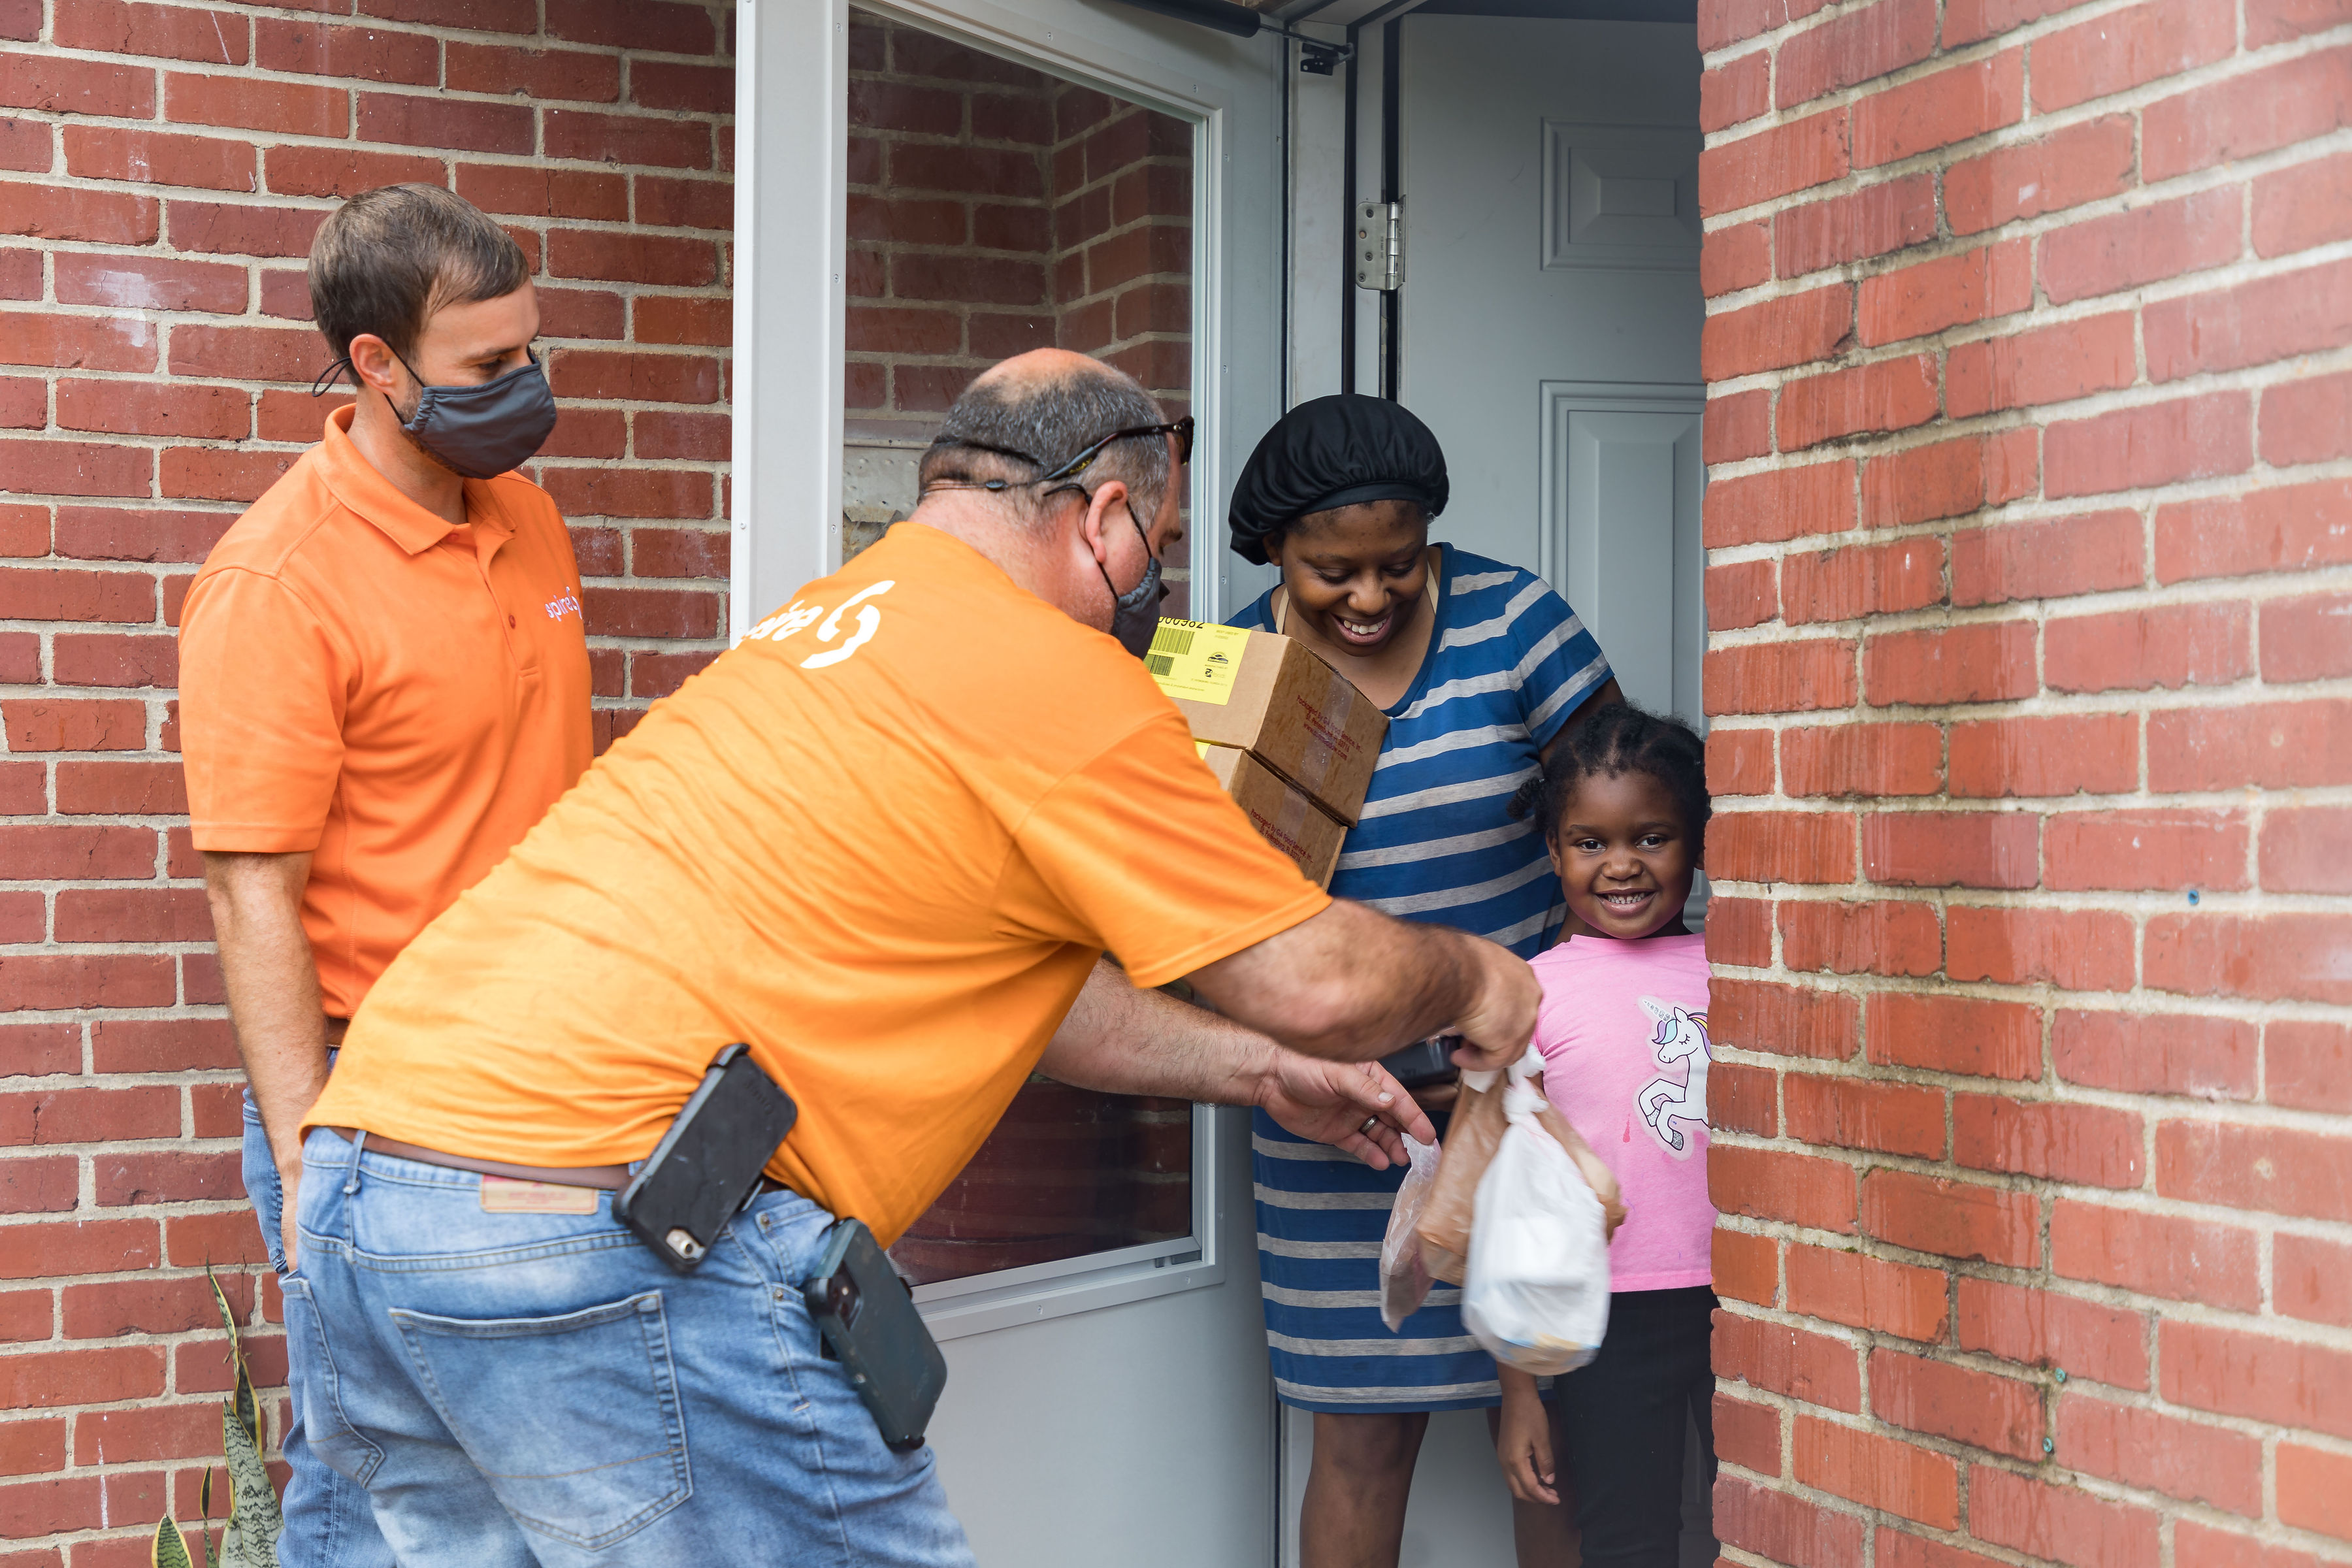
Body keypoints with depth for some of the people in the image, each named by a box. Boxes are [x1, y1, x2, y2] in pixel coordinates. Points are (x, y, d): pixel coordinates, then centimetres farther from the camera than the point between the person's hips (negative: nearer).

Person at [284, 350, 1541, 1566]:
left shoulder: (816, 632, 25)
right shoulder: (1054, 680, -4)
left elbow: (1010, 983, 32)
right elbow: (1316, 977, 0)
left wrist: (1257, 1071, 36)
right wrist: (1468, 979, 21)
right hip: (603, 1241, -9)